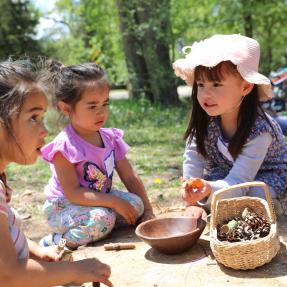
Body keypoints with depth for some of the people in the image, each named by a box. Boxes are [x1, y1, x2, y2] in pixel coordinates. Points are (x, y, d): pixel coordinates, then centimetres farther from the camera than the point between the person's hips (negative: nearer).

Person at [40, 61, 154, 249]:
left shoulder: (110, 138, -2)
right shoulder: (64, 146, -23)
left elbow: (130, 178, 2)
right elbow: (72, 193, -26)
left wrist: (147, 210, -4)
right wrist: (114, 202, -29)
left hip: (101, 199, 6)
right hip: (64, 207, -6)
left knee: (136, 204, -15)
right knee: (101, 219, -33)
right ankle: (55, 242, -13)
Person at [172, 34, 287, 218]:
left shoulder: (258, 130, -34)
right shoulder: (204, 119, -19)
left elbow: (238, 183, -38)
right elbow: (193, 159, -17)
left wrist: (209, 190, -58)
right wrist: (195, 201, -27)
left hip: (267, 181, -3)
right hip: (227, 178, 4)